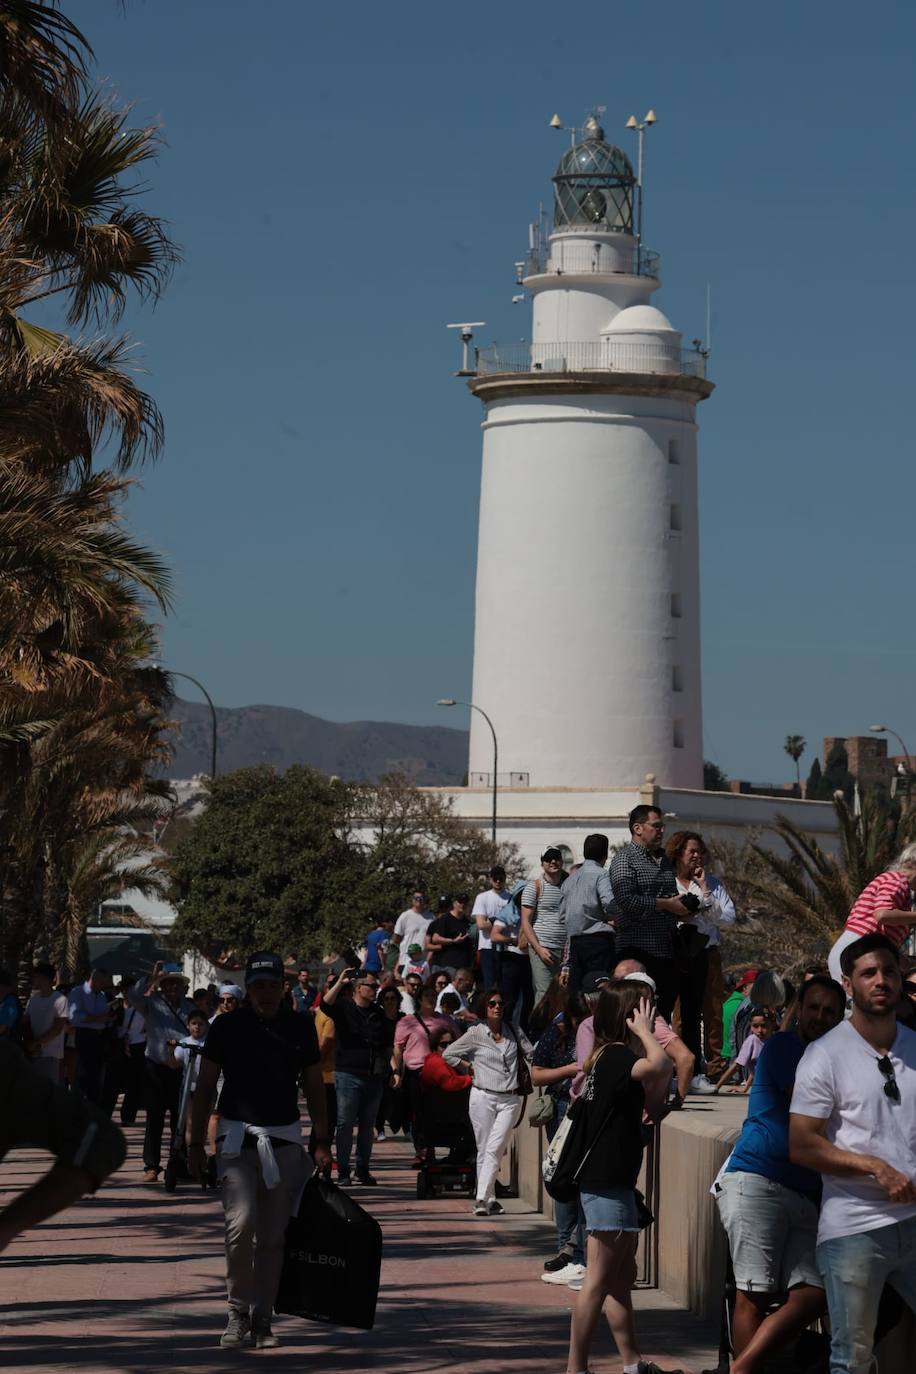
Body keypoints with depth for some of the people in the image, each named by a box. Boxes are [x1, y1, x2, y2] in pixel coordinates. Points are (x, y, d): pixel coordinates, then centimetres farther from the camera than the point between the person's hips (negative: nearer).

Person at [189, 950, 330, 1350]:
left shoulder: (301, 1027, 6)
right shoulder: (227, 1027, 0)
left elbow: (313, 1088, 13)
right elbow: (205, 1088, 4)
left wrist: (322, 1142, 8)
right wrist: (196, 1144, 0)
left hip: (285, 1140, 2)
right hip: (238, 1137, -2)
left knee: (272, 1236, 4)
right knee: (241, 1224, -17)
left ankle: (262, 1318, 14)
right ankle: (239, 1312, -2)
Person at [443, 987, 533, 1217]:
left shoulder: (514, 1031, 6)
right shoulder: (475, 1034, -1)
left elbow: (531, 1055, 16)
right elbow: (448, 1054, 5)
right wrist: (471, 1068, 3)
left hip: (510, 1099, 1)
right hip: (483, 1096, -1)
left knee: (494, 1149, -11)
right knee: (483, 1150, 2)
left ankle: (482, 1198, -17)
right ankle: (490, 1198, 9)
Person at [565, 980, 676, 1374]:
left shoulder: (604, 1056, 11)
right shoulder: (616, 1057, -17)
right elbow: (659, 1066, -37)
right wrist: (644, 1032, -19)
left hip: (610, 1183, 10)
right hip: (607, 1187, -10)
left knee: (622, 1278, 17)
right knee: (598, 1282, -8)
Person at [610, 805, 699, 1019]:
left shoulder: (664, 860, 21)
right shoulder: (624, 859, -5)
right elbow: (626, 899, -19)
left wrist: (683, 907, 11)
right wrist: (666, 904, -17)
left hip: (666, 951, 8)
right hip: (639, 951, -8)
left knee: (666, 1008, 6)